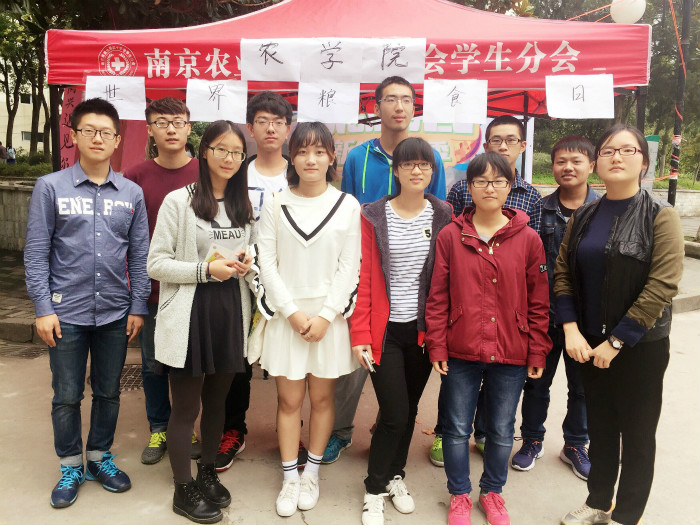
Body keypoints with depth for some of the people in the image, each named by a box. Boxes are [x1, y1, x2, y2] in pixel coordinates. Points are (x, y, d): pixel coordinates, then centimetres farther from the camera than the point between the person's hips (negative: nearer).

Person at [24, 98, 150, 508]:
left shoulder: (132, 193, 3)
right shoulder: (50, 187, -2)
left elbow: (139, 255, 5)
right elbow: (37, 253, -2)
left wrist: (138, 307, 2)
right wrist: (43, 309, -7)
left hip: (115, 314, 2)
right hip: (67, 313, -2)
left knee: (109, 392, 14)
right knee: (67, 396, 10)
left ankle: (101, 457, 34)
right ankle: (70, 467, 29)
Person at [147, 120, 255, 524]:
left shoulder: (245, 205, 10)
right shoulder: (179, 201, -7)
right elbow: (156, 264, -9)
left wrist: (245, 262, -3)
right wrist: (206, 269, -19)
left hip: (231, 313, 5)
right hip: (189, 314, -5)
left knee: (217, 400, 17)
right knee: (186, 407, 6)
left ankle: (208, 472, 37)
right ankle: (184, 490, 24)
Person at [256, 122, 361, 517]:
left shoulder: (347, 205, 0)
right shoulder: (275, 205, 1)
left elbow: (349, 266, -3)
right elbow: (267, 265, -1)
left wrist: (325, 316, -10)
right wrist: (292, 312, -9)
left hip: (329, 315, 0)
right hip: (286, 314, 0)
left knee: (321, 398, 10)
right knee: (289, 400, 7)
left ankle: (312, 473, 30)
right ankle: (290, 477, 24)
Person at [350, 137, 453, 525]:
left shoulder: (444, 216, 2)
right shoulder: (374, 216, -5)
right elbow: (363, 278, -7)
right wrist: (360, 335, -11)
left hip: (424, 329, 3)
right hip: (386, 329, -3)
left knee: (410, 409, 15)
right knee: (394, 414, -3)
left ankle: (395, 476, 39)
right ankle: (374, 491, 20)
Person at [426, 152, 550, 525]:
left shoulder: (528, 239, -1)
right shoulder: (451, 236, -3)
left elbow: (538, 302, 2)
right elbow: (437, 297, -2)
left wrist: (538, 353, 0)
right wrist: (437, 347, -5)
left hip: (511, 355, 1)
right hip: (461, 353, 0)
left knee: (502, 431, 16)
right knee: (457, 429, 12)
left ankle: (492, 493, 39)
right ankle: (459, 495, 34)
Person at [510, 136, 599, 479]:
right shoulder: (540, 210, -1)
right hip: (543, 312, 0)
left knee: (582, 384, 15)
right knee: (537, 380, 13)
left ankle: (575, 445, 36)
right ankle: (533, 440, 33)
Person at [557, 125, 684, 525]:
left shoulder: (660, 216, -10)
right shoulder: (583, 217, 3)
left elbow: (662, 286, -17)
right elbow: (563, 273, 4)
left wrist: (616, 342, -17)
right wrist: (571, 328, -9)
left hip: (641, 346, -4)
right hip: (590, 343, 4)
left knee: (637, 433, 11)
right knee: (600, 425, 17)